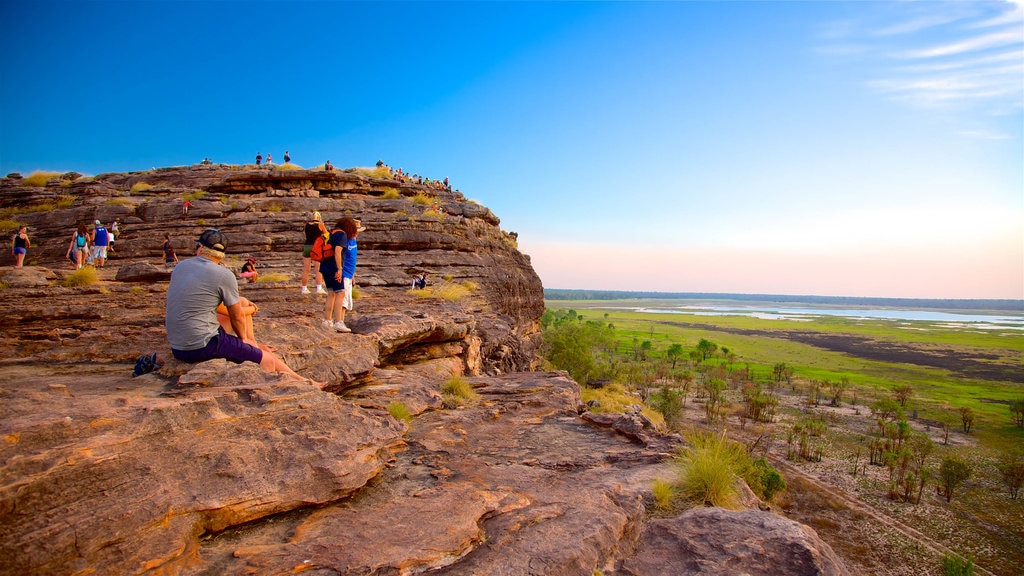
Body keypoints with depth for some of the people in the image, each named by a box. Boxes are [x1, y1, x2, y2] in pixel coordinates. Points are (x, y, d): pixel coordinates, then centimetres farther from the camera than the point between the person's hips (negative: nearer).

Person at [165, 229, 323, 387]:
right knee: (267, 360, 2)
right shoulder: (224, 275, -12)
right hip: (204, 346, -8)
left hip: (177, 349, 8)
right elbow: (237, 317, -1)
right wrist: (243, 338, 21)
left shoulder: (180, 267, 9)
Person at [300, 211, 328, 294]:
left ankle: (304, 288, 13)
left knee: (306, 269, 8)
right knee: (319, 269, -3)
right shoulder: (320, 224, -3)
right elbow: (326, 234, 8)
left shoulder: (306, 224, 7)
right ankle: (319, 288, -11)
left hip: (307, 246, 3)